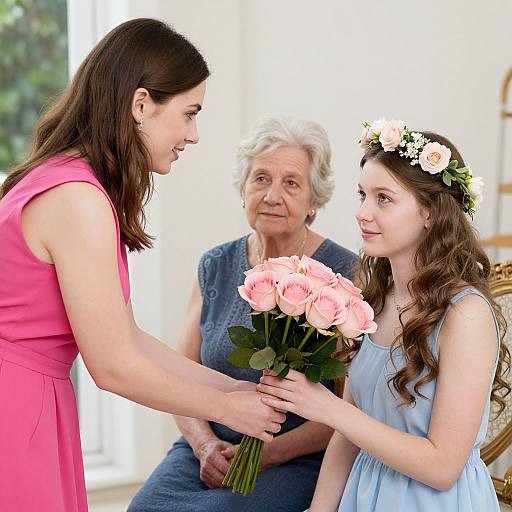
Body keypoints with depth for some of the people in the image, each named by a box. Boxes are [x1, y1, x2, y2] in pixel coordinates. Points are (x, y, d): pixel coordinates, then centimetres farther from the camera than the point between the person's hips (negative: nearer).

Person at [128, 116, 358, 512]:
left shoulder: (344, 274, -5)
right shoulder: (215, 267, 9)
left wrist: (268, 453, -15)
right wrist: (204, 443, -6)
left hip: (297, 461, -4)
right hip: (207, 451, 4)